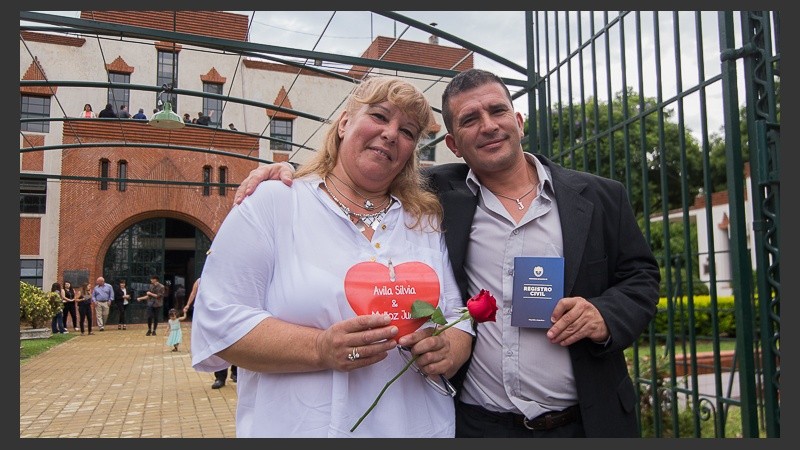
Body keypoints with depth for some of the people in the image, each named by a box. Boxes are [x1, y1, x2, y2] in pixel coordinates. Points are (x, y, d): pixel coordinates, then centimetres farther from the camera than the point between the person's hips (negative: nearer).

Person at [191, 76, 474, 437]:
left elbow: (459, 320, 7)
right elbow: (218, 321, -11)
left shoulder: (429, 222, 6)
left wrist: (448, 352, -15)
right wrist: (320, 348, -24)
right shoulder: (272, 204, -6)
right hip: (302, 428, -3)